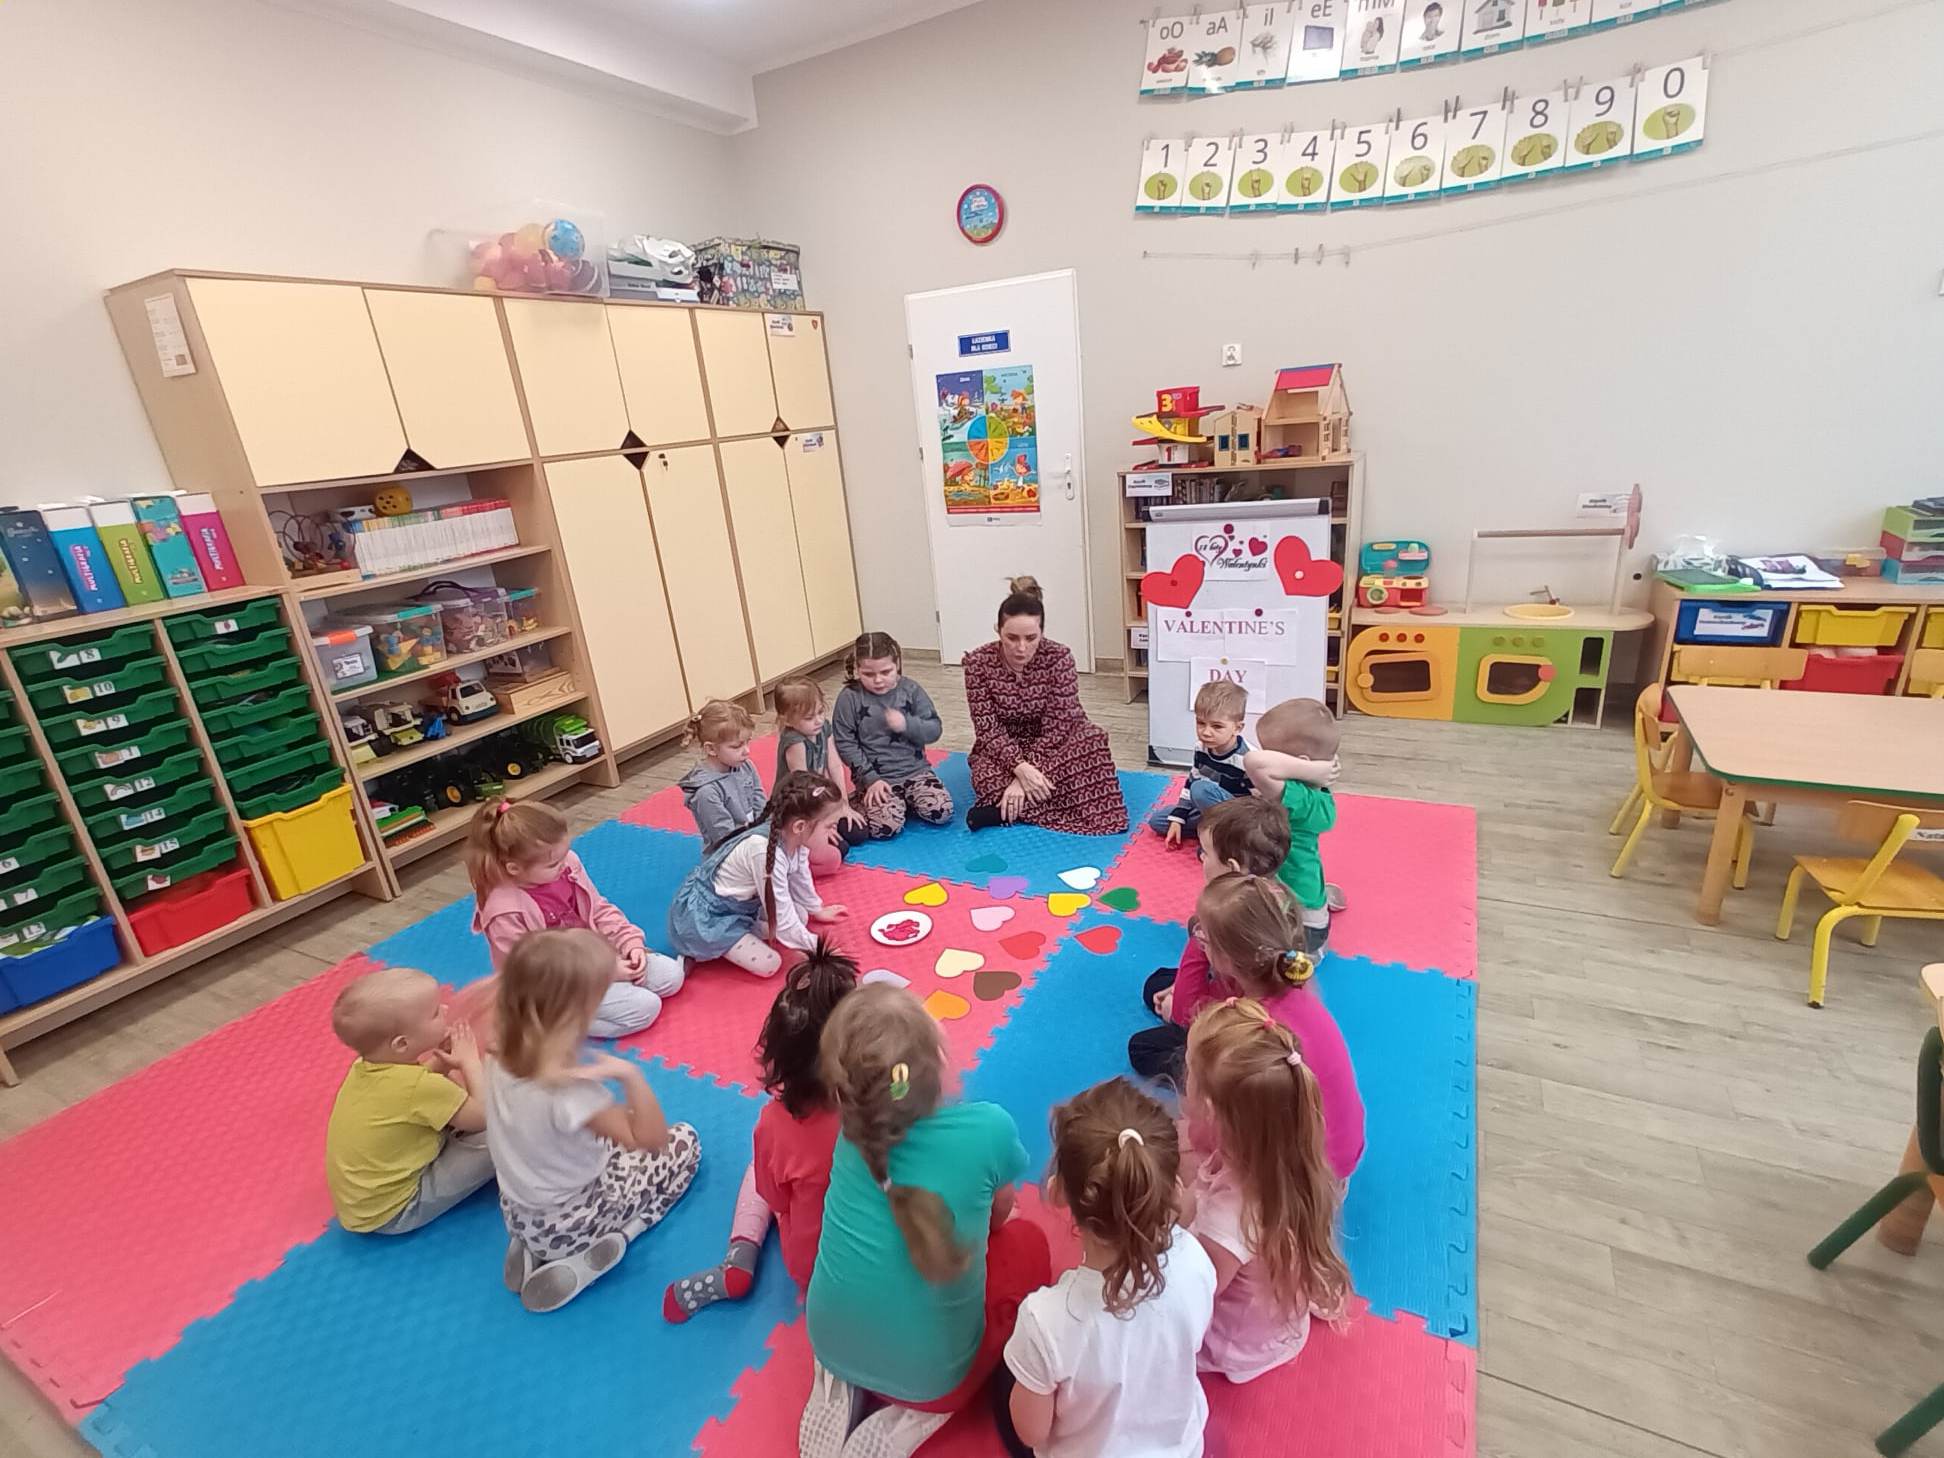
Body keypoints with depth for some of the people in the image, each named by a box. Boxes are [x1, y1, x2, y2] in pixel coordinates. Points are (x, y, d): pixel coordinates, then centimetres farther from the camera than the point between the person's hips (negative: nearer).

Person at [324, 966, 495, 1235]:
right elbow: (485, 1116, -21)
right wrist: (470, 1061, -12)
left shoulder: (367, 1065, -9)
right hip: (389, 1213, -8)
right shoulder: (420, 1086, -33)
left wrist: (439, 1061, -5)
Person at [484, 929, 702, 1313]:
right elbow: (653, 1139, -36)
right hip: (567, 1226, -6)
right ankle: (583, 1259, 0)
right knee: (684, 1141, 8)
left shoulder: (503, 1058, -15)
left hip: (517, 1215, 6)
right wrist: (631, 1076, -43)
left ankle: (535, 1250, 12)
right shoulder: (570, 1089, -38)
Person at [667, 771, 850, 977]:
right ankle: (698, 951, 0)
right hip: (704, 914, -9)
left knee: (800, 916, 9)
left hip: (743, 903, 9)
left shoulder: (793, 836, -12)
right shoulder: (765, 850, -36)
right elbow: (782, 919, -27)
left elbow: (800, 878, 11)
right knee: (769, 964, -16)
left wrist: (816, 910, 25)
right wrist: (814, 945, -15)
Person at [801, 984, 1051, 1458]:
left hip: (829, 1345, 4)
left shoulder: (853, 1130, -11)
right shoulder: (989, 1128, -23)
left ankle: (839, 1384, 13)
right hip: (930, 1376, -4)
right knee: (1027, 1241, 16)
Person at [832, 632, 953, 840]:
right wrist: (870, 778, -13)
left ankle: (905, 799, 14)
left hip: (915, 769, 3)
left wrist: (907, 724, -20)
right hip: (875, 776, -3)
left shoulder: (911, 690, -1)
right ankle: (858, 801, 9)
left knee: (942, 812, -15)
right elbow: (846, 744, -7)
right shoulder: (850, 698, -9)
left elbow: (935, 730, -1)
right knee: (885, 826, -23)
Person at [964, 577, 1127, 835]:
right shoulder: (978, 662, -17)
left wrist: (1023, 778, -31)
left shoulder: (1059, 658, -19)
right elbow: (988, 729, -17)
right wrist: (1020, 768, -34)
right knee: (987, 778, -34)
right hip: (1003, 750, -2)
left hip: (1049, 746, 2)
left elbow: (1057, 728, -21)